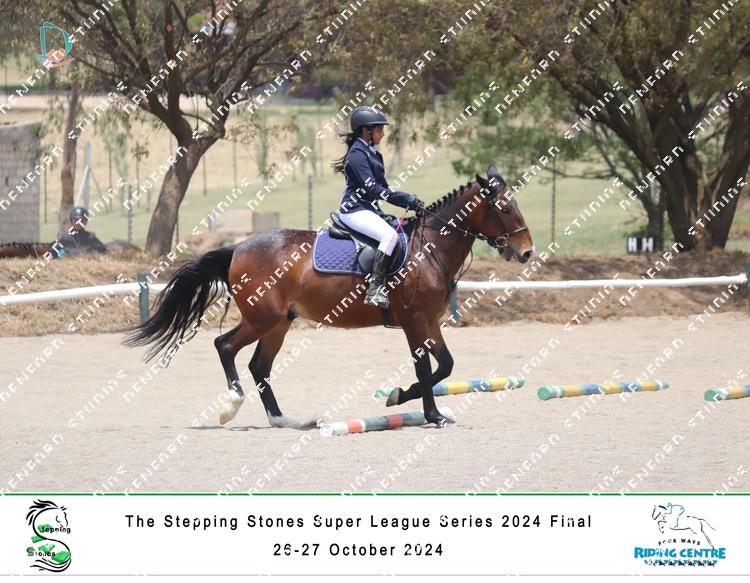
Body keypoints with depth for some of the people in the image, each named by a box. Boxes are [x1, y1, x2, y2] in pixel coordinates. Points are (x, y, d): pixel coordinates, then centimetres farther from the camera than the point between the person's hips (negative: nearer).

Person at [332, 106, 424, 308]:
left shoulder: (373, 153, 17)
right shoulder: (358, 154, -12)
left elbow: (382, 188, 19)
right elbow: (372, 189, -19)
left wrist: (409, 202, 6)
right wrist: (407, 199, -18)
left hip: (369, 210, 10)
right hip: (355, 211, -10)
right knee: (390, 235, -29)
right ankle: (374, 290, -35)